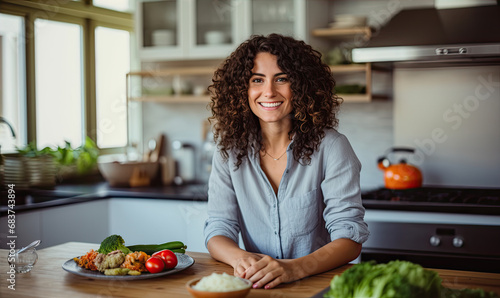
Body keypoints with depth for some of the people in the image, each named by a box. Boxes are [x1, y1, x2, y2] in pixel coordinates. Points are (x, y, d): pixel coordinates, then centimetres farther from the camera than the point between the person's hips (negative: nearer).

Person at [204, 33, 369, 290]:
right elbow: (218, 230, 1)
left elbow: (350, 236, -11)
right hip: (256, 285, 2)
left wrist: (295, 267, -29)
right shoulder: (230, 150, 3)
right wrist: (240, 258, -21)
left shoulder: (330, 147, -6)